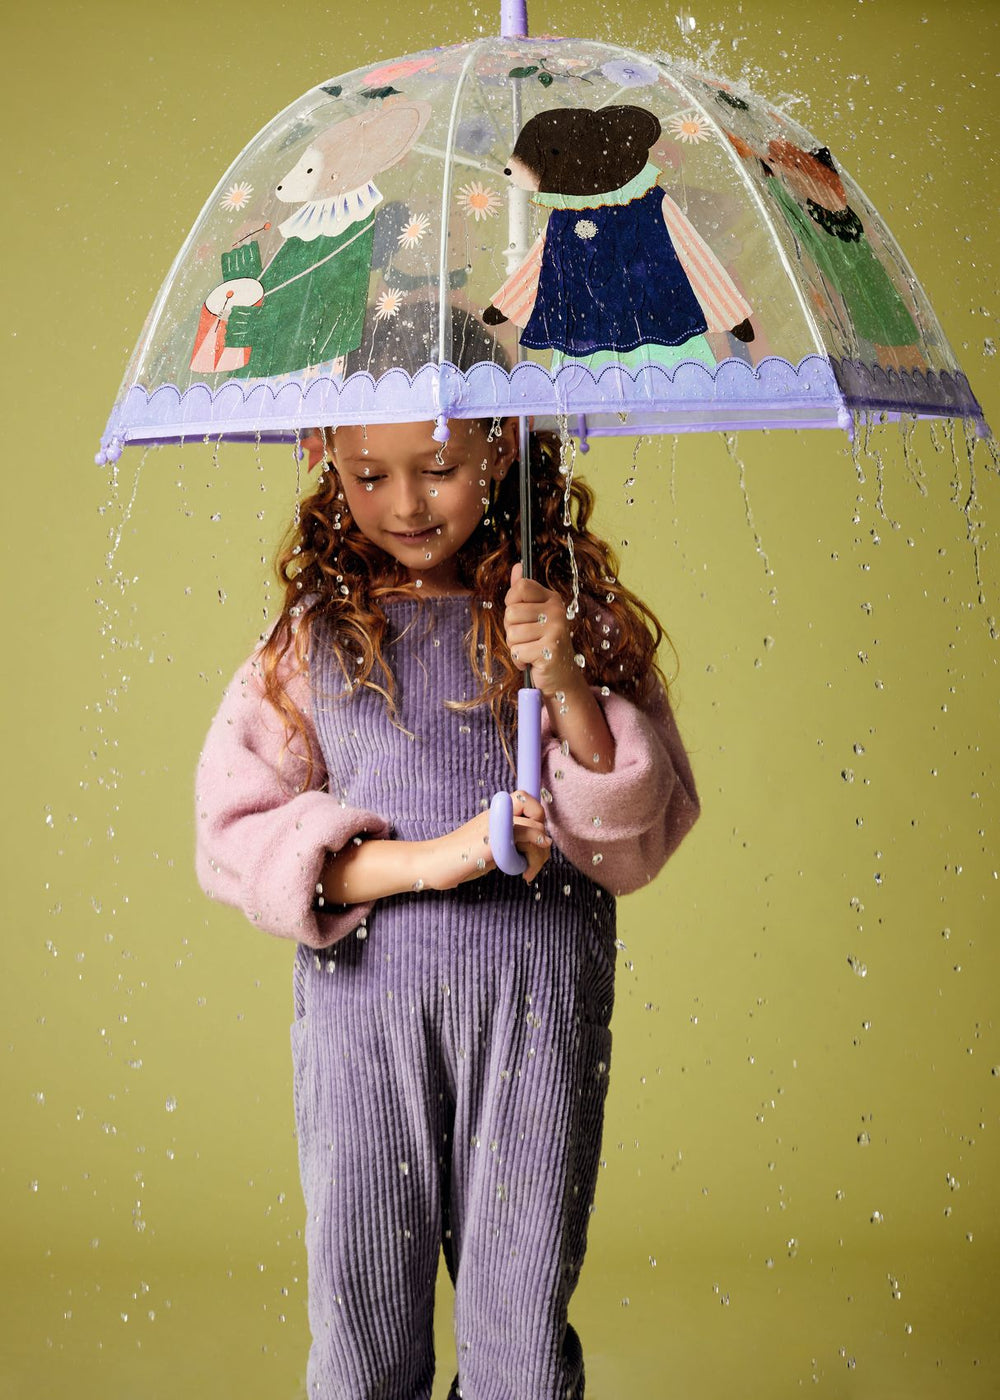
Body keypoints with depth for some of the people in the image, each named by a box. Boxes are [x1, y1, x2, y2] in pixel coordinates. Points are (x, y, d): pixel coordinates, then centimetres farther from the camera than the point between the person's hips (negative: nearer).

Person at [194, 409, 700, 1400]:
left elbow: (644, 835, 0)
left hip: (537, 997, 0)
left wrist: (567, 683, -15)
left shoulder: (577, 615, 4)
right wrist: (427, 861, -12)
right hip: (364, 997, 0)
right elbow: (236, 835, -1)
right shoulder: (314, 631, 4)